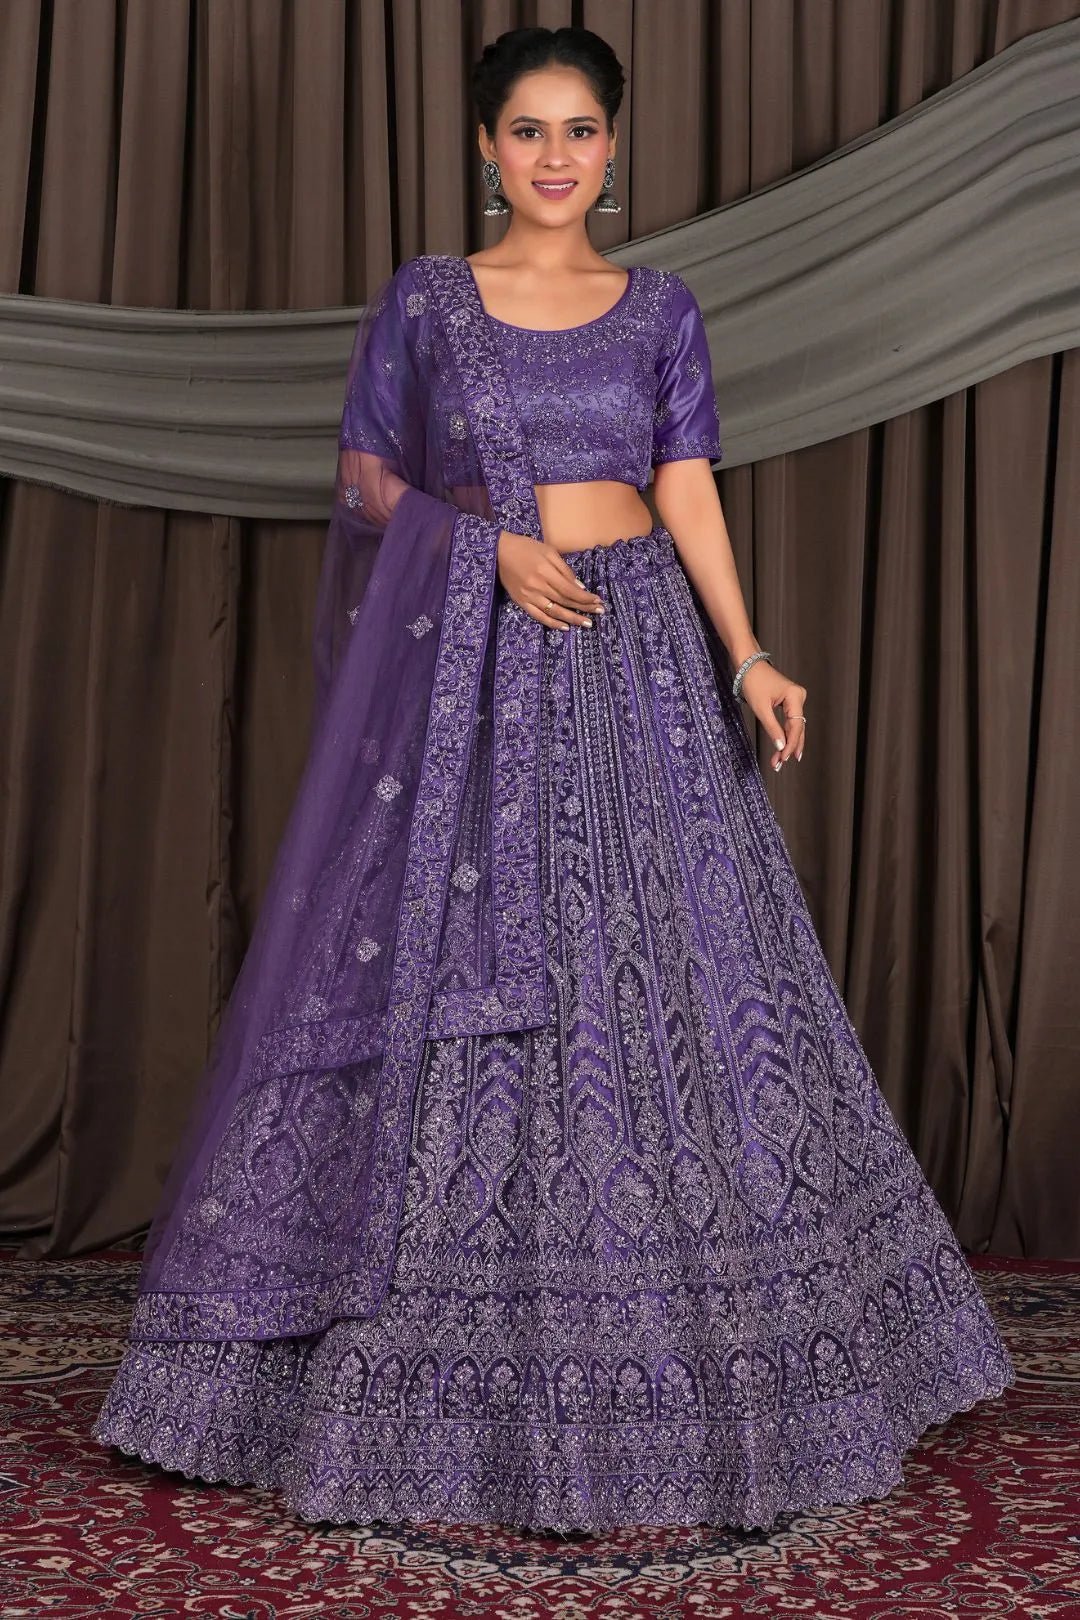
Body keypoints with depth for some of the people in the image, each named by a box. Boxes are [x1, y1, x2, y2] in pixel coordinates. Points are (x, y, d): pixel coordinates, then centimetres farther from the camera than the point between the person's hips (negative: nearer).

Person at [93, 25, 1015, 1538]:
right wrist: (494, 546, -10)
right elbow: (366, 475, 6)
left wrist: (748, 656, -12)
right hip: (469, 669, -1)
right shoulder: (424, 296, 5)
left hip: (640, 664, 2)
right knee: (448, 965, -2)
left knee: (663, 978, 1)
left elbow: (690, 492, 2)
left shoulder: (662, 307, 9)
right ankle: (449, 1378, 12)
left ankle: (666, 1364, 15)